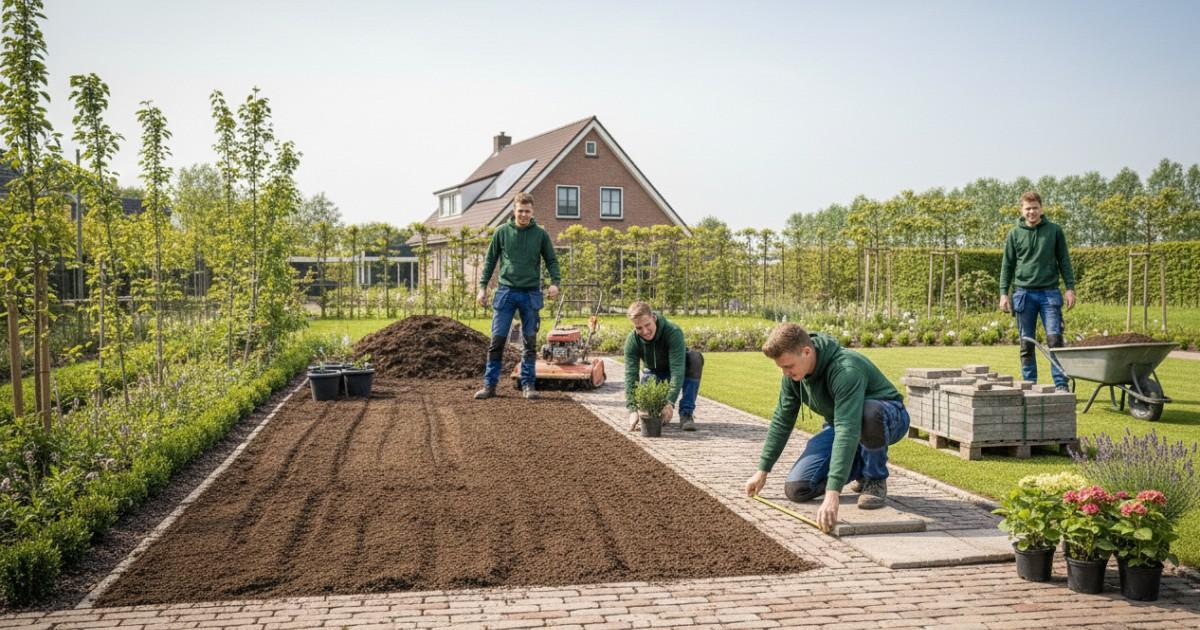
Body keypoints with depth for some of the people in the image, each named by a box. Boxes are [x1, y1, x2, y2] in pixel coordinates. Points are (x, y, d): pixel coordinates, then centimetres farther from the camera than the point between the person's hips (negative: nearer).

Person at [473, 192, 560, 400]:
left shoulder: (540, 234, 3)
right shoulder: (502, 232, 3)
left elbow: (552, 260, 8)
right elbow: (490, 260, 8)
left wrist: (554, 282, -9)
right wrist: (483, 286, 1)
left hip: (531, 294, 0)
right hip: (505, 291, 0)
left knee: (530, 341, 5)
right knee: (497, 339, -2)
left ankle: (528, 384, 14)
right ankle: (490, 384, 5)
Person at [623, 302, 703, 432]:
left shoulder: (674, 332, -35)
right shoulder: (632, 341, -25)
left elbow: (677, 369, -40)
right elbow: (630, 375, -27)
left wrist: (670, 402, -50)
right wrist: (633, 409, -38)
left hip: (676, 370, -1)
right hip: (654, 373, 1)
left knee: (695, 358, -36)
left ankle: (686, 414, -27)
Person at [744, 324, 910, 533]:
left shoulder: (846, 370, -36)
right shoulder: (793, 375, -11)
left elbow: (847, 431, -46)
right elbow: (782, 420, 2)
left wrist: (833, 494, -53)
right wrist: (762, 470, 2)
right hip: (840, 424, 6)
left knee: (869, 413, -44)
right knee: (796, 488, -12)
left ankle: (876, 479, -14)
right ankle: (861, 468, 13)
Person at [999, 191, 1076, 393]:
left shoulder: (1054, 231, 6)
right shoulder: (1014, 234, 6)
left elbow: (1064, 261, 8)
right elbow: (1007, 265, 7)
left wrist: (1070, 288, 0)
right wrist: (1004, 293, 0)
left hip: (1049, 292, -1)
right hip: (1024, 294, 1)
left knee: (1055, 339, -8)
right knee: (1026, 344, 4)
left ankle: (1061, 385, -4)